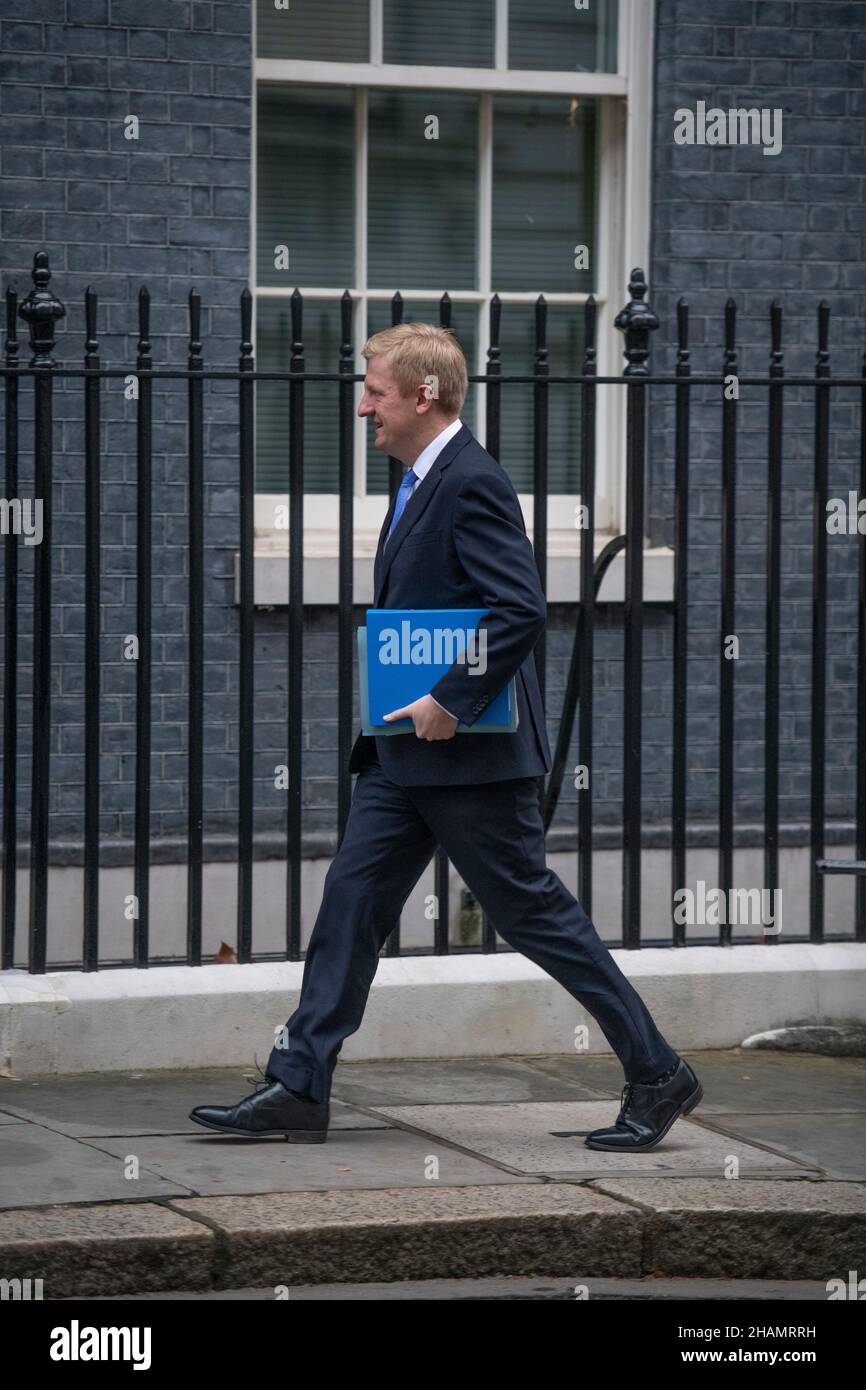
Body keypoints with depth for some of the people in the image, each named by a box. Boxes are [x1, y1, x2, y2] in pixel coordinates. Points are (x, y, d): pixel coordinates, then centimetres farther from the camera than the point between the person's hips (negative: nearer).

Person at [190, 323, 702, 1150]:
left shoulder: (472, 484, -17)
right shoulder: (419, 483, 14)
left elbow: (522, 609, -26)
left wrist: (451, 701, -25)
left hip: (472, 756, -10)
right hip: (405, 755, 10)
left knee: (533, 912, -2)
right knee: (352, 899, 6)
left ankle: (657, 1075, 8)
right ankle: (297, 1089, 8)